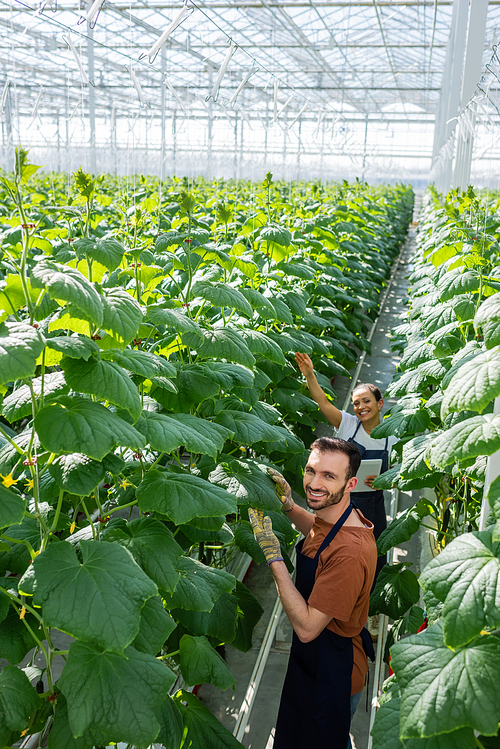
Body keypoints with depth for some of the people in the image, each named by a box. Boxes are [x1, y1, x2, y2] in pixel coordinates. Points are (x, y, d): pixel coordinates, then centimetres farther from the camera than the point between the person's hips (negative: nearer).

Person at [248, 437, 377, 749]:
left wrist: (273, 554, -33)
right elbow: (318, 531, 17)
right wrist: (289, 506, -2)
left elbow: (306, 627, -33)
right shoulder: (335, 516, -10)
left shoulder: (350, 551, -39)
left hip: (333, 675, -8)